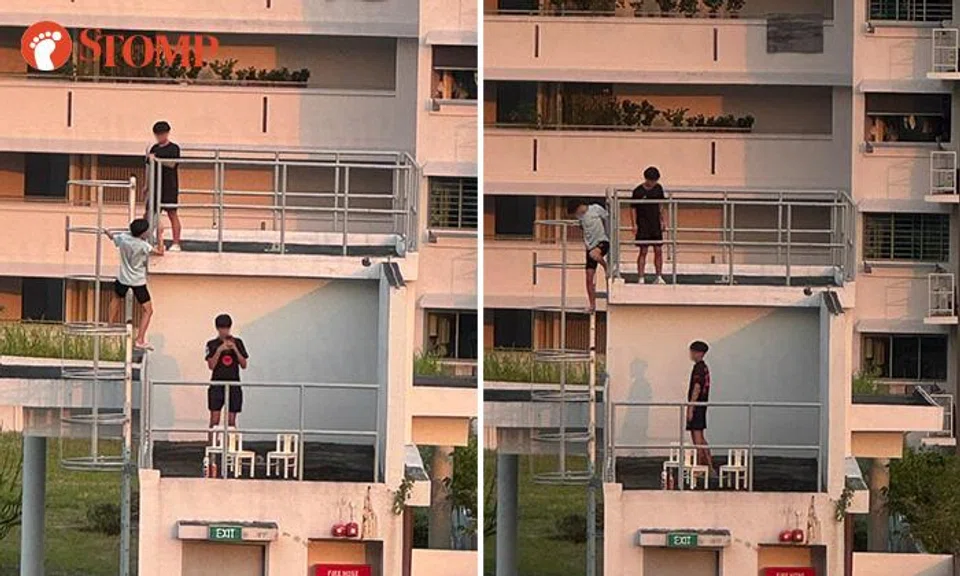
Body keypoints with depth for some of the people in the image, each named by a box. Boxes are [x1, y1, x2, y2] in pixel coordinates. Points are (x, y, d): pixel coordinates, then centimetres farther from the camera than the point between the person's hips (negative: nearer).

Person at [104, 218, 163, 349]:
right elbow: (160, 252, -22)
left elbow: (111, 236, 13)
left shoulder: (122, 238, -8)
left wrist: (106, 232, 36)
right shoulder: (143, 246, -25)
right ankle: (140, 340, -10)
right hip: (138, 281, -6)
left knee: (117, 298, 36)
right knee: (147, 310, 1)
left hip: (123, 278, 6)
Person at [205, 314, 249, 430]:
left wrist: (235, 349, -7)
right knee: (214, 419, -8)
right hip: (217, 383, -2)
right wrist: (219, 350, -16)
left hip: (233, 383, 2)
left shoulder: (237, 343, 8)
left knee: (231, 421, 1)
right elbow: (211, 365, -6)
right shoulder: (212, 344, 3)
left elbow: (244, 365, 4)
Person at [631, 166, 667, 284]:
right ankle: (641, 278, 0)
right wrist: (634, 224, -11)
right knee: (643, 251, -3)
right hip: (643, 225, -4)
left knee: (658, 250, 5)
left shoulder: (658, 188, 5)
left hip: (656, 225, 4)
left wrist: (662, 221, 14)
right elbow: (633, 209, -5)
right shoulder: (638, 191, -9)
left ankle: (659, 277, 14)